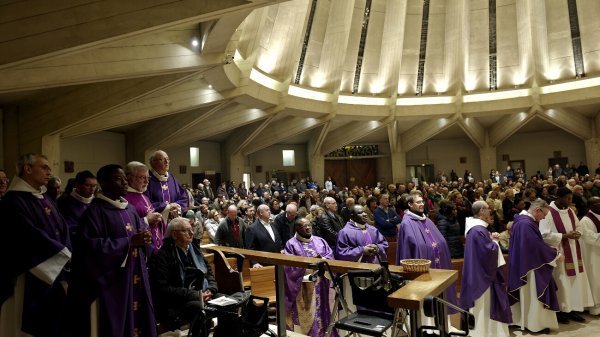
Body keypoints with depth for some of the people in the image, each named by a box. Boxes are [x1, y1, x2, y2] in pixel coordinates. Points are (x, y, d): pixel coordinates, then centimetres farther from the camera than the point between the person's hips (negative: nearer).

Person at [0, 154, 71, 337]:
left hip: (54, 274, 8)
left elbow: (62, 229, 7)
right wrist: (66, 255, -17)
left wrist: (67, 254, -8)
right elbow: (32, 237, -23)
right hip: (30, 278, -8)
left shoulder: (44, 199, 11)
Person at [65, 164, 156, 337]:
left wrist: (145, 238, -9)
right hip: (112, 281, -6)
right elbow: (92, 246, -18)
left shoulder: (130, 208, 11)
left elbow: (143, 230, 15)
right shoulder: (95, 210, -10)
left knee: (137, 318, 12)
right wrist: (129, 242, -20)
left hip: (135, 278, 7)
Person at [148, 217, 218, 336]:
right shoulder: (163, 255, -6)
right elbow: (163, 289, -12)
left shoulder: (194, 249, 13)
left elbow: (209, 272, 18)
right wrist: (194, 295, -16)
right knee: (200, 308, -34)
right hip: (176, 304, -5)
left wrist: (211, 289, -3)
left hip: (203, 297, 6)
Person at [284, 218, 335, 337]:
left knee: (320, 312, 9)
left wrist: (321, 260, -17)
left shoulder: (320, 241, 12)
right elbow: (289, 265, -11)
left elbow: (330, 256, 4)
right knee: (305, 315, 1)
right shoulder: (291, 244, -1)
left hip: (321, 285, 4)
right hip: (302, 287, -3)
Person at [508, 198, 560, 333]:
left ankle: (521, 320, 28)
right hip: (530, 265, -10)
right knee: (533, 295, 3)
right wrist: (555, 254, -8)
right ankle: (535, 324, 16)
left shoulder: (521, 220, 8)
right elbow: (538, 245, -22)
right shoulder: (527, 224, -25)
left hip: (522, 265, 10)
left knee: (526, 294, 19)